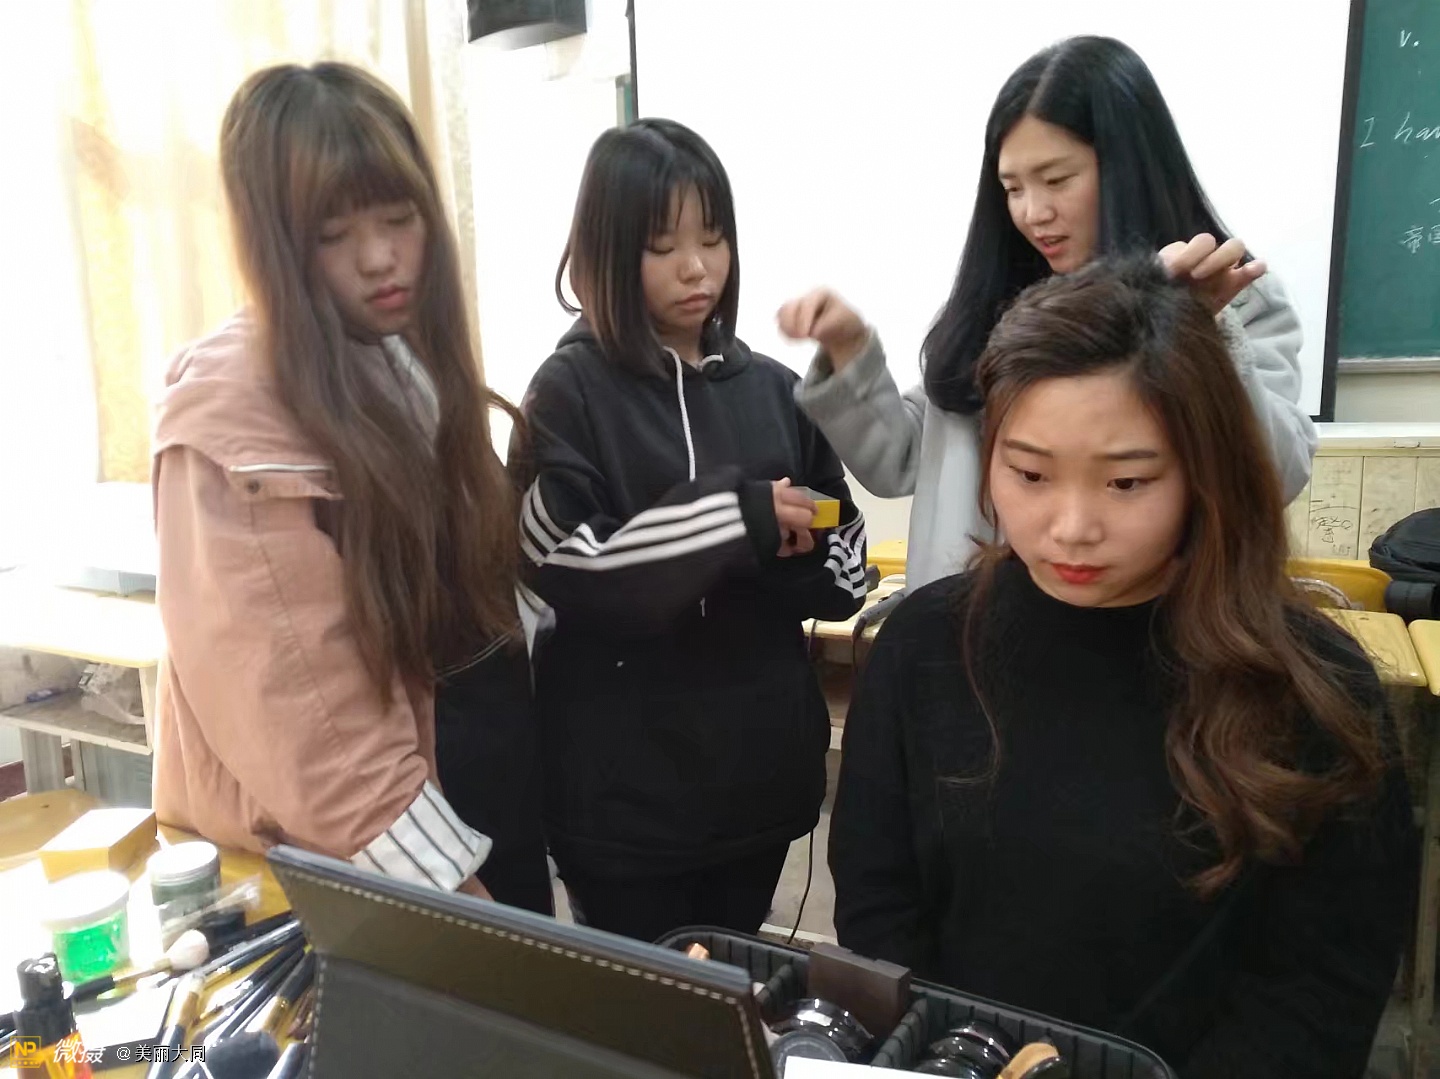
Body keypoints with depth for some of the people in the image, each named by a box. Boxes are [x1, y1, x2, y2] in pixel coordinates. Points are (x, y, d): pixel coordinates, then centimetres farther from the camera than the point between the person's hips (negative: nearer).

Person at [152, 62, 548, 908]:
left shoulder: (420, 366, 5)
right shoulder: (231, 413, -20)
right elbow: (294, 703, -22)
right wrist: (443, 878, -19)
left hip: (474, 778, 7)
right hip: (336, 859, -7)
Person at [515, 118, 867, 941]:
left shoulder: (773, 389, 4)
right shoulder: (570, 391, -6)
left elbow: (844, 569, 5)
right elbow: (571, 574, -17)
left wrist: (777, 554, -16)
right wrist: (736, 521, -21)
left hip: (760, 768, 4)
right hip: (627, 789, -4)